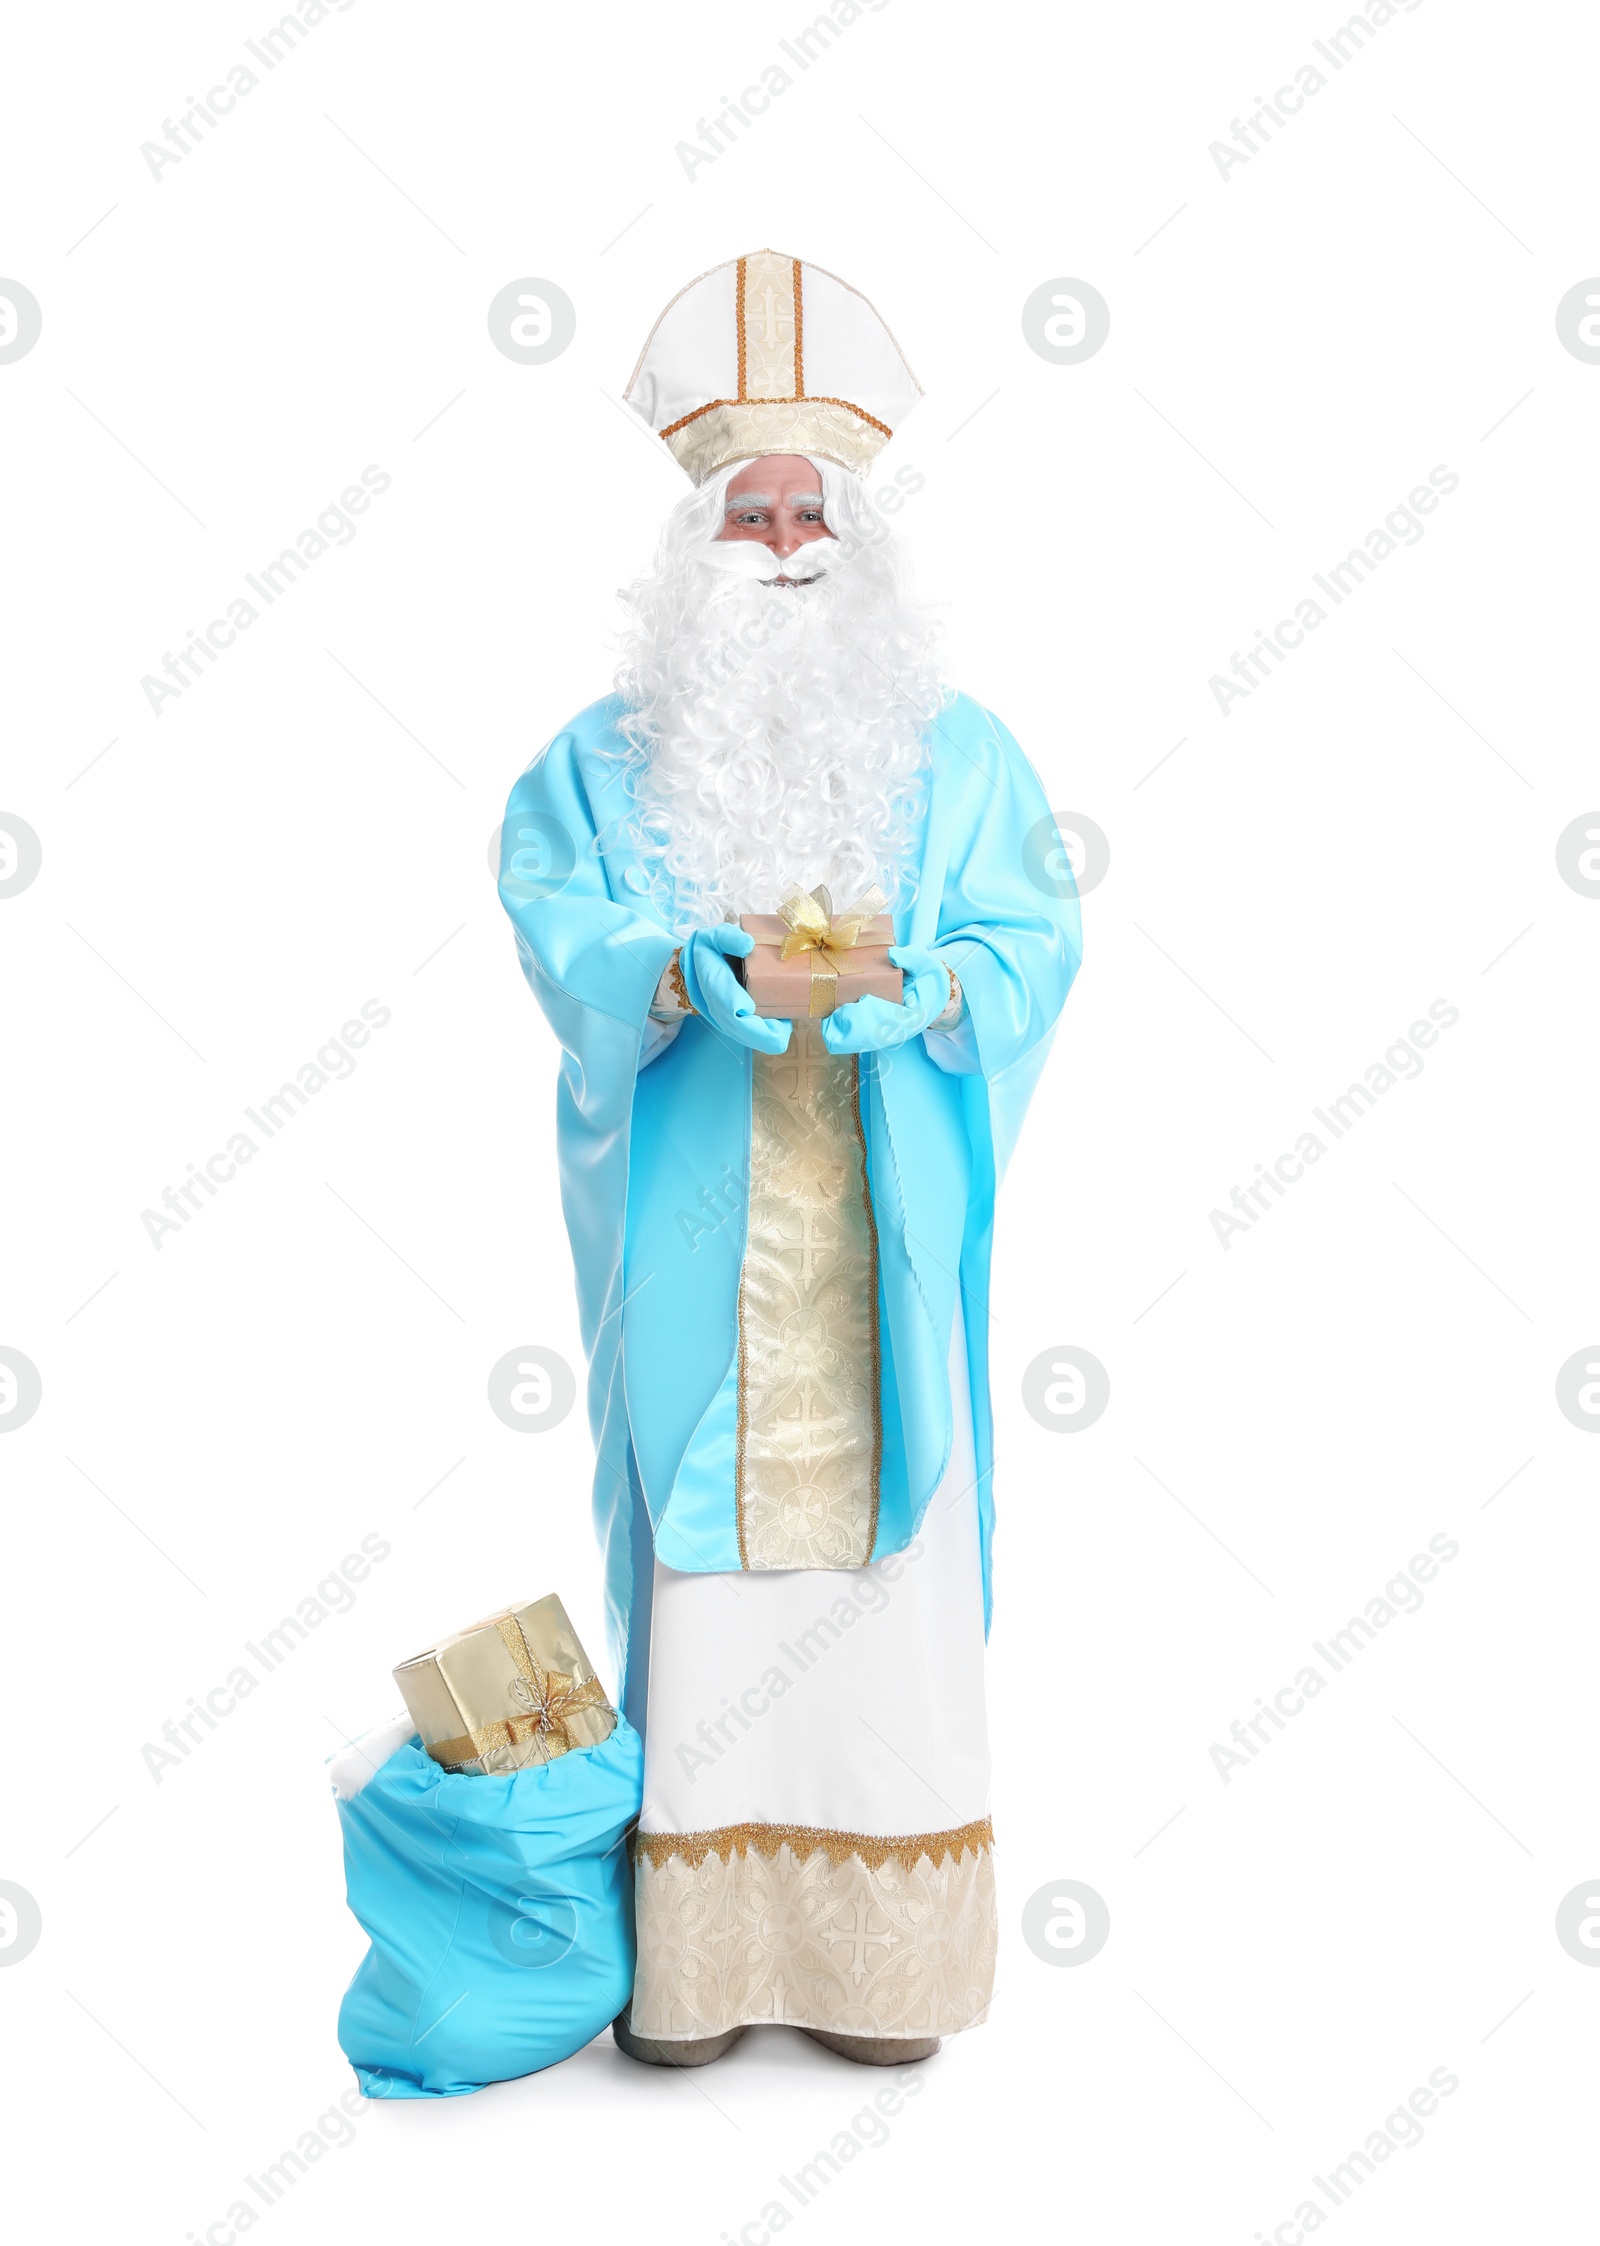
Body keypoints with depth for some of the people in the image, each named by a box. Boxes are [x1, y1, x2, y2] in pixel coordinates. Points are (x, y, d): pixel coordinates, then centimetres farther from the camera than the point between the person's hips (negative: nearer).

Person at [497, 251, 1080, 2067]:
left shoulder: (953, 750, 10)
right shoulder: (608, 757, 10)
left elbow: (1031, 937, 1)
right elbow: (558, 928, -2)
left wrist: (915, 988, -19)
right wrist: (683, 972, -22)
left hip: (880, 1238, 1)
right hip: (693, 1250, 0)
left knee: (883, 1565, 2)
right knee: (700, 1562, 0)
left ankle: (882, 1957, 16)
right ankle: (692, 1956, 14)